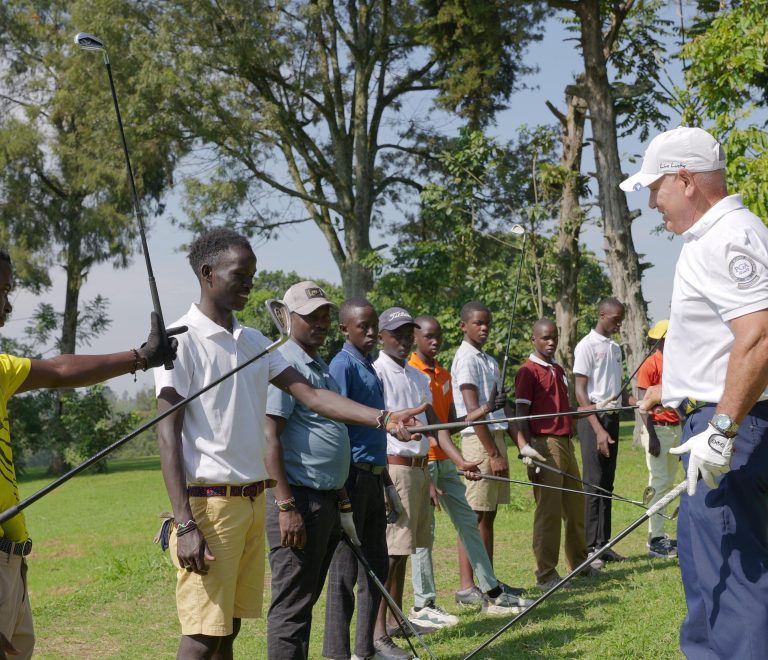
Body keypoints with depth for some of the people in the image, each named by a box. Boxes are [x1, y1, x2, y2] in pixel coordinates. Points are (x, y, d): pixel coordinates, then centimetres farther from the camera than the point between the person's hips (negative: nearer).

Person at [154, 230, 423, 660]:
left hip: (254, 501, 7)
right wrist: (185, 524, -20)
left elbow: (310, 394, 5)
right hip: (209, 503, -7)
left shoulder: (254, 342, 13)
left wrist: (382, 418, -10)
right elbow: (168, 435, -12)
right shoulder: (184, 340, -9)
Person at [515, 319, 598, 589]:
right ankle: (545, 574, 2)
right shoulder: (528, 372, -8)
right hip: (545, 445, -8)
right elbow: (521, 416, -12)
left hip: (566, 442, 8)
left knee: (575, 506, 15)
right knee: (548, 510, -5)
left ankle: (579, 563, 27)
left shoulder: (558, 370, 17)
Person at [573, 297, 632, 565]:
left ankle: (603, 544, 14)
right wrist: (598, 429, -18)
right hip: (593, 417, -8)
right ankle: (591, 548, -5)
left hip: (612, 417, 8)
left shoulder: (615, 348, 16)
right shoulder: (586, 346, -8)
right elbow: (580, 392, -12)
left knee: (607, 483, 9)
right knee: (593, 483, -8)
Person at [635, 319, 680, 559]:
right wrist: (652, 436, -19)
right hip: (658, 429, -8)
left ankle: (660, 534, 18)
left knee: (668, 482, 11)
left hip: (676, 428, 8)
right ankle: (655, 540, -4)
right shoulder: (650, 365, -11)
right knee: (659, 483, -7)